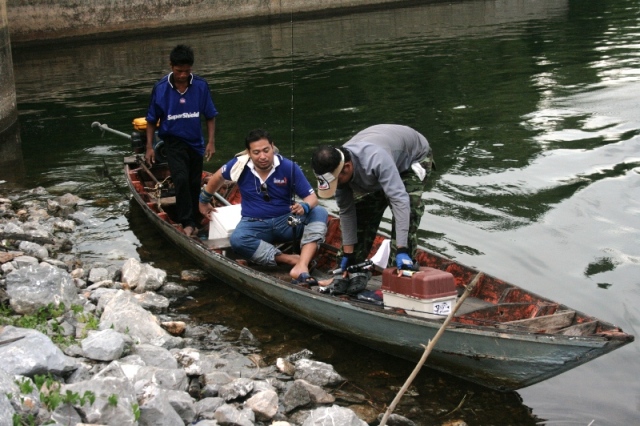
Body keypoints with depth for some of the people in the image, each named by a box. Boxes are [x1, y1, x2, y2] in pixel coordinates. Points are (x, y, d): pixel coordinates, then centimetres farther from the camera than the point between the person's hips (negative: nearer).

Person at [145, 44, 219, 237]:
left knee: (195, 184, 11)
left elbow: (210, 116, 0)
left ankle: (193, 222, 28)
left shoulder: (201, 86, -10)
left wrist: (211, 142, -7)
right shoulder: (161, 88, -11)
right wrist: (149, 147, -3)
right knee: (181, 179, -22)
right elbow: (151, 120, 0)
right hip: (173, 141, -2)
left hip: (195, 142, 2)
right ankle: (187, 223, -14)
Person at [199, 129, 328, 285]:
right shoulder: (240, 164, -10)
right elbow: (218, 177, 12)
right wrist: (204, 200, 26)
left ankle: (301, 266, -44)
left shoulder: (289, 167, -12)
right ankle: (291, 259, -32)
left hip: (286, 221, 1)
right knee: (237, 240, -35)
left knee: (319, 213, -27)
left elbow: (312, 197, -9)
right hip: (255, 224, 0)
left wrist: (304, 207, -34)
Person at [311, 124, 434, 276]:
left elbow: (399, 200, -49)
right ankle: (352, 266, 13)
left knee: (408, 211, -26)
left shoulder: (375, 160, -47)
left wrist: (402, 249, -52)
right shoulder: (336, 168, -24)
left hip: (415, 155, -6)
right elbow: (346, 211, -13)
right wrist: (348, 253, -12)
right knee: (363, 210, 1)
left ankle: (400, 270, -21)